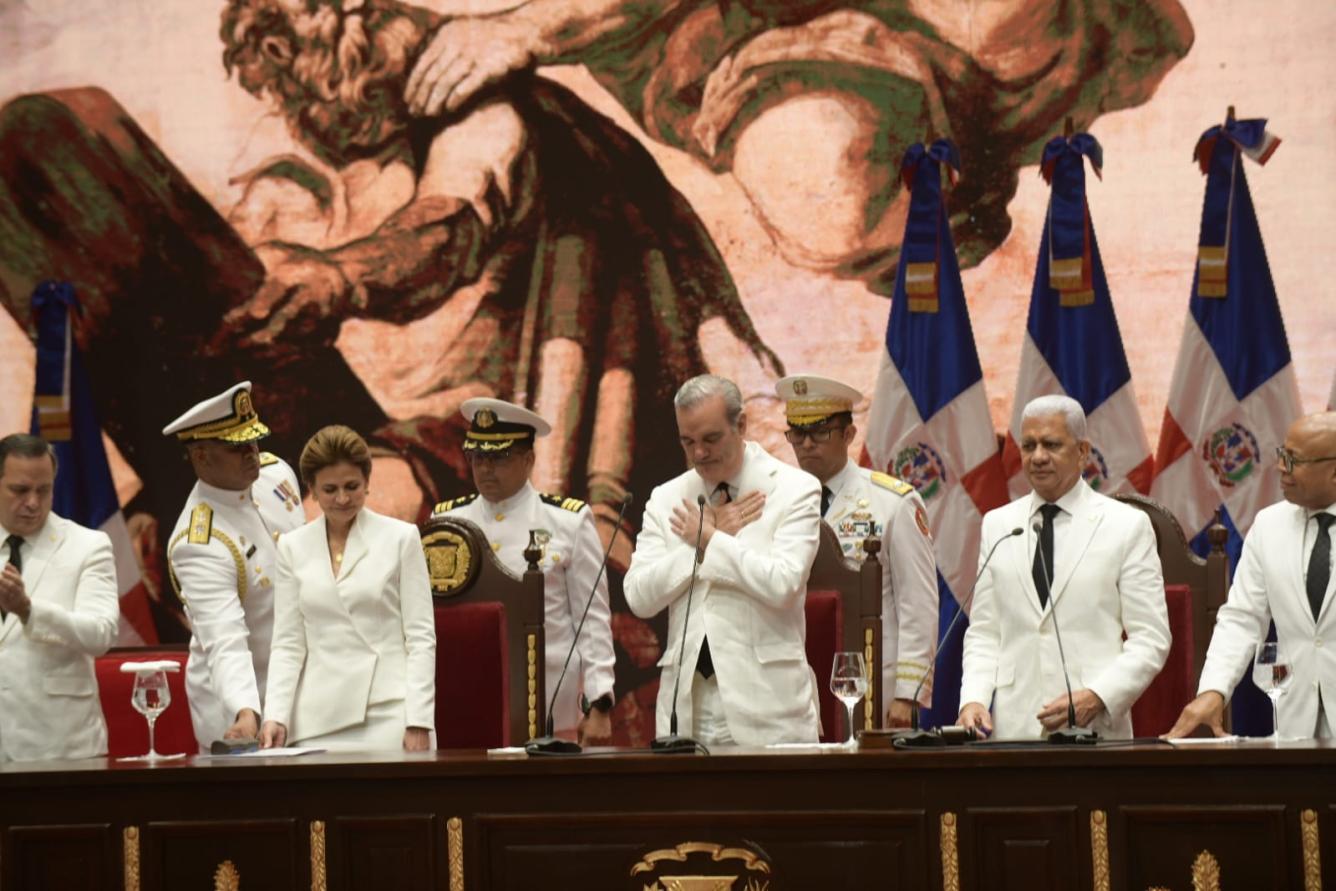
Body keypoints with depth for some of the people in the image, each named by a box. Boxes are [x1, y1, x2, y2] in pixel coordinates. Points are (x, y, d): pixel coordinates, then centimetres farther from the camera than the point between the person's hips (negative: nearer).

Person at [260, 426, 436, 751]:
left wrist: (419, 723, -9)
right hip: (319, 723, 2)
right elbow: (288, 644, 8)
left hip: (388, 715, -2)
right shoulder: (292, 547, 10)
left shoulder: (401, 538, 3)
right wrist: (275, 716, -6)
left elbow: (421, 636, 0)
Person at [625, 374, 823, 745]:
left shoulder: (794, 490, 0)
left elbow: (783, 584, -15)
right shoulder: (667, 499, 13)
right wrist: (712, 535, -3)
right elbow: (639, 597, 2)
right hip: (687, 704, 3)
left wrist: (707, 538, -5)